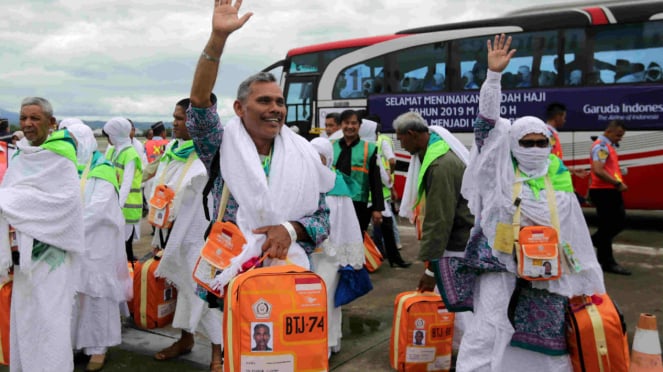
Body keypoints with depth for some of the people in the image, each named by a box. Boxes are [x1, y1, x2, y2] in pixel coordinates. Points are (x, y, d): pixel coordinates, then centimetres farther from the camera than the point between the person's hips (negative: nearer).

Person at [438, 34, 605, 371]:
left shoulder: (559, 182, 2)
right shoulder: (502, 170, -4)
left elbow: (577, 236, 8)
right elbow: (488, 122, -13)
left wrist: (591, 285, 10)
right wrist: (494, 75, -22)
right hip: (499, 260, -3)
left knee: (548, 336, 12)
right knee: (489, 328, -10)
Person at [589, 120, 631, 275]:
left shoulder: (608, 146, 18)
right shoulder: (601, 146, -14)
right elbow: (598, 171, -26)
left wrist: (618, 184, 9)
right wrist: (618, 184, -20)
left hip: (611, 191, 10)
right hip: (603, 192, -10)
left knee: (619, 222, 15)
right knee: (607, 227, -2)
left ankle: (590, 244, 27)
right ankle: (607, 262, 8)